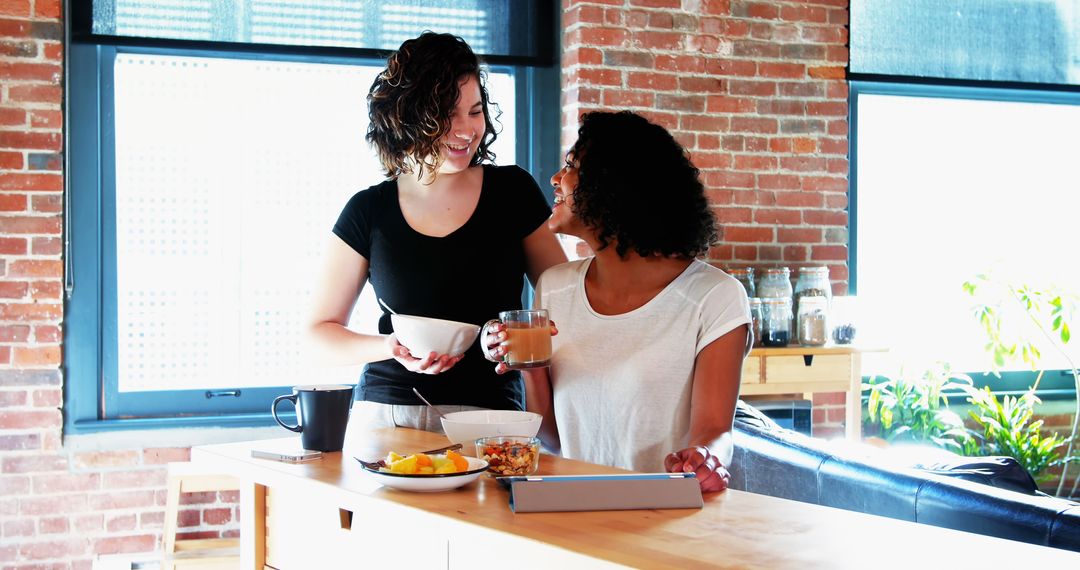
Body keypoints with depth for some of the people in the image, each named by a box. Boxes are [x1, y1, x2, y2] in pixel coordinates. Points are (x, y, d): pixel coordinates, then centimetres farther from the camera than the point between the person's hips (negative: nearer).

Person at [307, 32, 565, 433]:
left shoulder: (512, 193, 5)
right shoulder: (369, 212, 5)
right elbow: (320, 333, 8)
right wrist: (390, 348, -11)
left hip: (491, 413, 0)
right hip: (386, 413, 0)